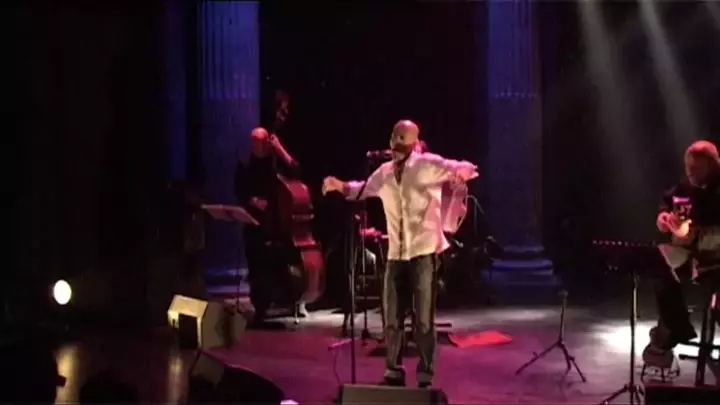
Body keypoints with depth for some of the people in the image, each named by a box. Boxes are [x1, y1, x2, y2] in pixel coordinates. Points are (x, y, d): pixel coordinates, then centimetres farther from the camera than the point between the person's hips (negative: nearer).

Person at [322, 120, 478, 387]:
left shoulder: (428, 164, -5)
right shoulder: (384, 172, 12)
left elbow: (465, 168, -16)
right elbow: (363, 189, 29)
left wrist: (461, 172, -39)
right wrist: (340, 186, 12)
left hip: (424, 252, -5)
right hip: (396, 254, 5)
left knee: (423, 319, -1)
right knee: (392, 317, 9)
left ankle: (425, 376, 10)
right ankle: (393, 372, 23)